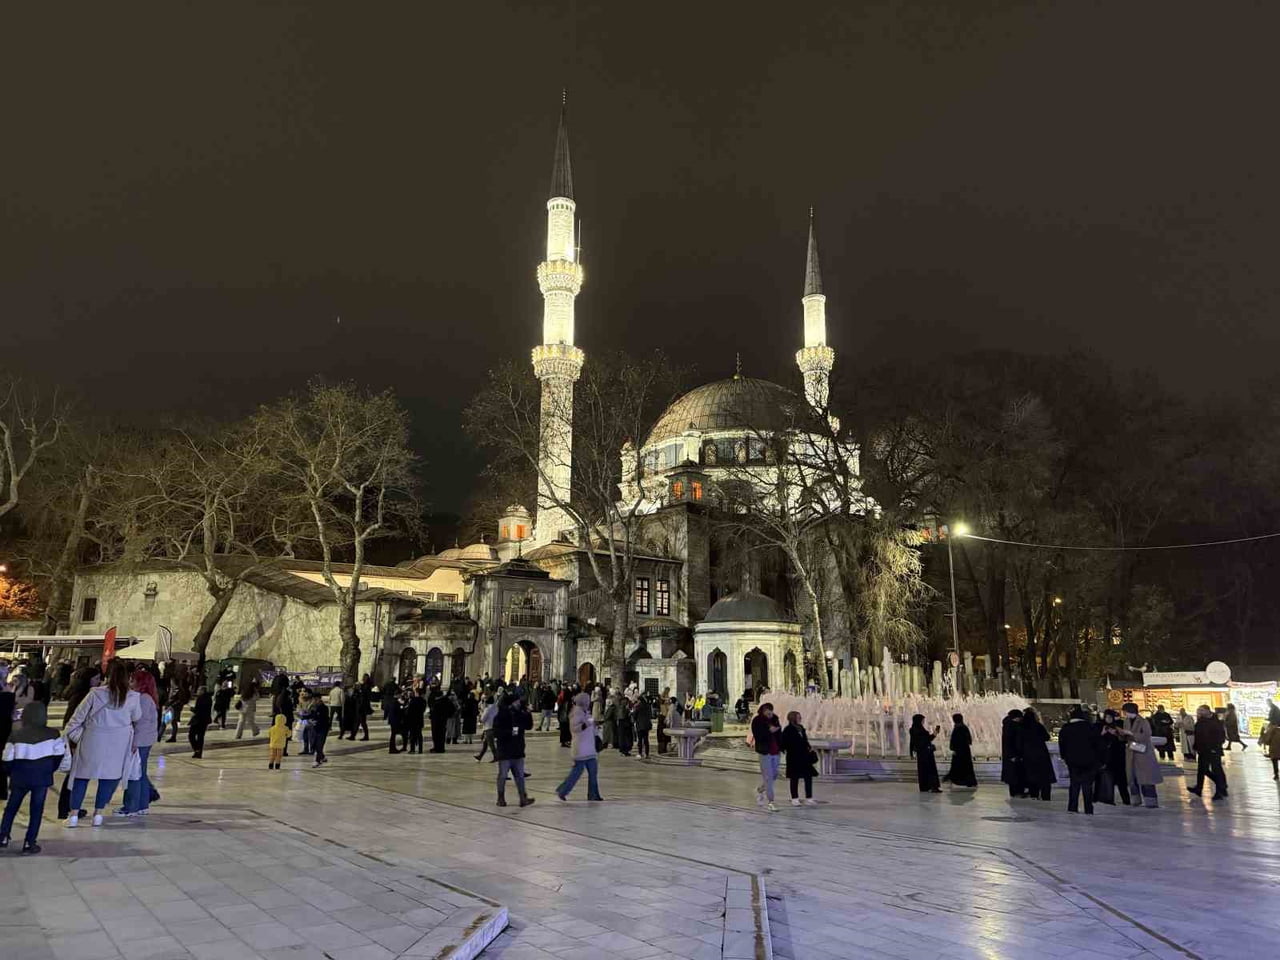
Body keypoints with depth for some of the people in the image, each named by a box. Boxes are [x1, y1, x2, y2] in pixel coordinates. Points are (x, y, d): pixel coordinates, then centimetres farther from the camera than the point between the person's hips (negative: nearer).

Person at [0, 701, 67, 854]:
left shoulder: (15, 735, -6)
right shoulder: (52, 734, -5)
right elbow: (59, 755, 1)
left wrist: (12, 774, 16)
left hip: (20, 777, 1)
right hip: (41, 777, -1)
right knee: (36, 810, 5)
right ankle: (29, 844, 4)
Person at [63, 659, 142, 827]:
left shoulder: (95, 694, -10)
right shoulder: (133, 697, -7)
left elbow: (78, 717, -3)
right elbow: (137, 718, 7)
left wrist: (75, 735, 10)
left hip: (93, 741, -1)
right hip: (118, 744, 1)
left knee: (82, 775, 12)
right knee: (109, 776, 12)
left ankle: (73, 814, 14)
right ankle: (98, 813, 13)